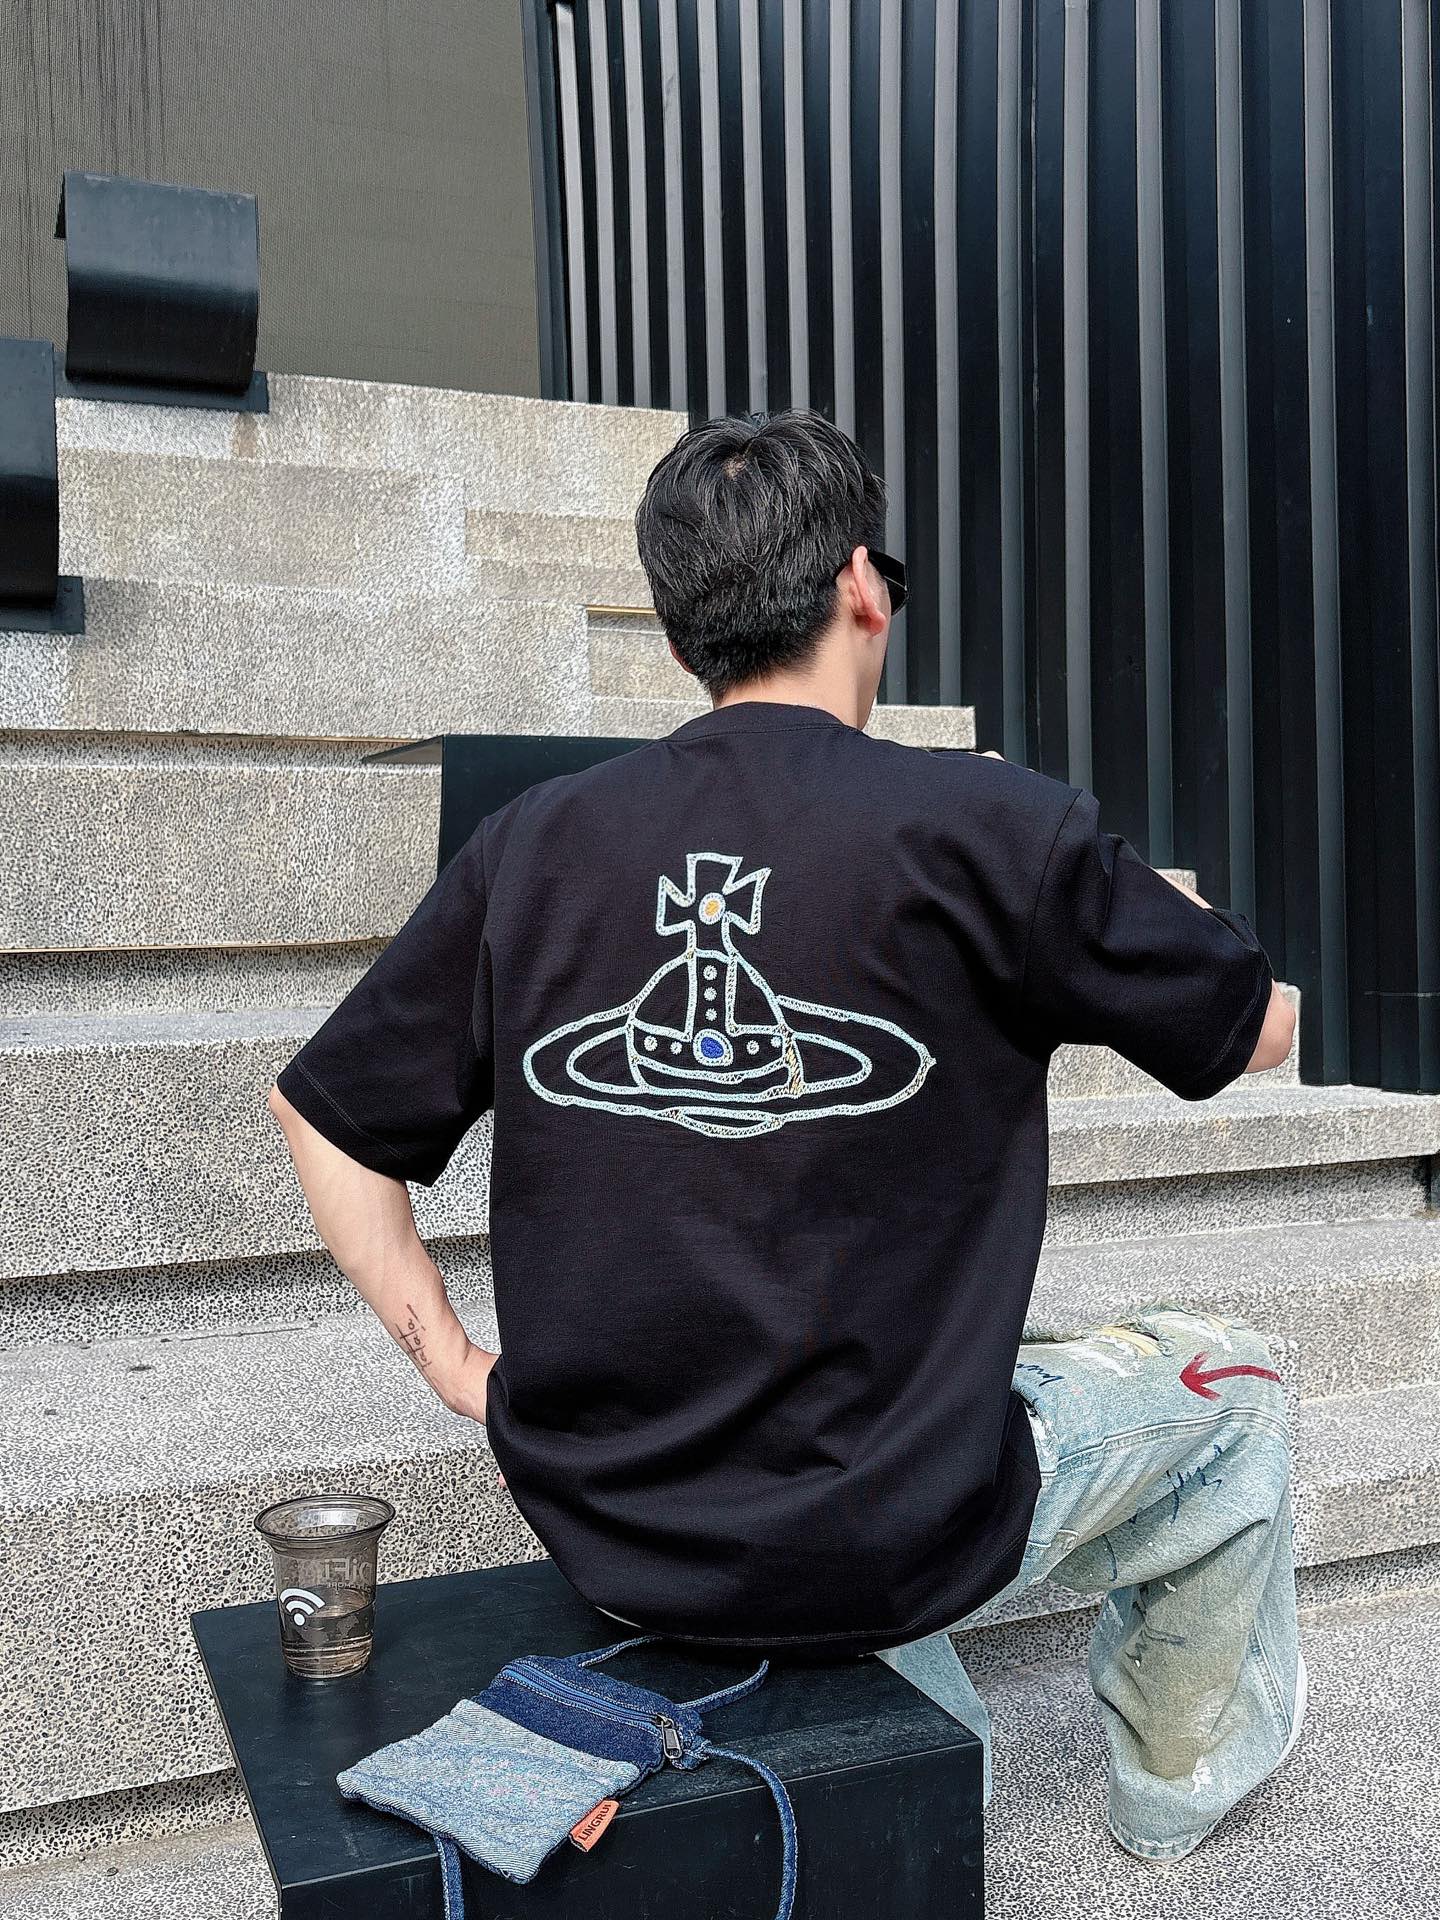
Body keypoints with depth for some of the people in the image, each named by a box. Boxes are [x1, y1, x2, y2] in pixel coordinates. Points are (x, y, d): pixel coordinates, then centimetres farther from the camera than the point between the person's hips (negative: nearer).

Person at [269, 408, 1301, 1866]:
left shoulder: (531, 842, -4)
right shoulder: (984, 827, -15)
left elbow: (321, 1111, 5)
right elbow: (1259, 1029, 1)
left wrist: (453, 1363, 10)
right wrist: (1161, 913, 20)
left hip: (597, 1529, 5)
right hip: (883, 1547, -4)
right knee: (1230, 1381, 24)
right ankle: (1181, 1781, 45)